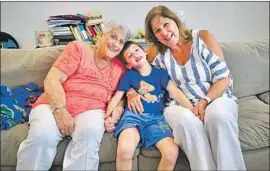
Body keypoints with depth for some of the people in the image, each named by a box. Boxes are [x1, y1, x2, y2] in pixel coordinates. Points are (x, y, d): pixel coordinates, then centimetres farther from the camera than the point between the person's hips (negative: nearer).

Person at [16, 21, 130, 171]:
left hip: (90, 110, 2)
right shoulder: (78, 48, 6)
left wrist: (115, 115, -9)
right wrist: (60, 110, -19)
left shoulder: (120, 67, 16)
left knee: (90, 132, -34)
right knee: (42, 134, -31)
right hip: (56, 105, -1)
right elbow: (52, 80, -4)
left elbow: (119, 97, 15)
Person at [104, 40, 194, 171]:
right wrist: (108, 117, -6)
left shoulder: (160, 73, 11)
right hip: (133, 115, -1)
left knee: (172, 152, -24)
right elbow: (116, 98, 10)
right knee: (124, 150, -32)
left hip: (156, 118, 1)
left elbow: (176, 92, 1)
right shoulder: (128, 76, 11)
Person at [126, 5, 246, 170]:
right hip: (179, 105, 1)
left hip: (216, 98, 0)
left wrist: (204, 102, -20)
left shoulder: (203, 38, -2)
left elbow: (223, 78, -5)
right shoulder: (157, 52, 2)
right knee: (187, 120, -35)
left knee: (219, 116, -35)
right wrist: (131, 92, -10)